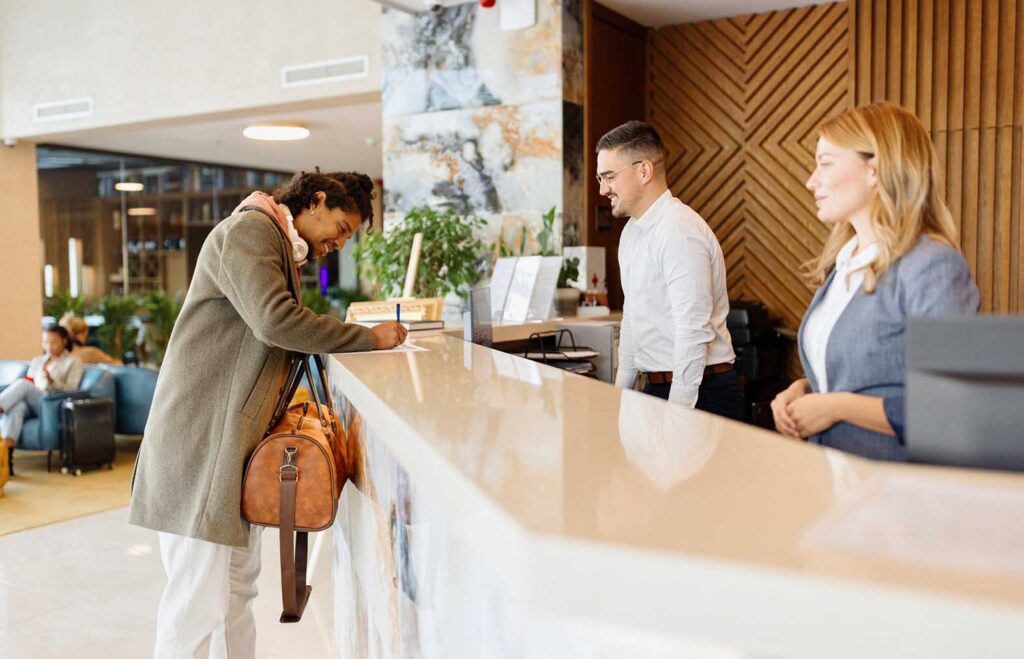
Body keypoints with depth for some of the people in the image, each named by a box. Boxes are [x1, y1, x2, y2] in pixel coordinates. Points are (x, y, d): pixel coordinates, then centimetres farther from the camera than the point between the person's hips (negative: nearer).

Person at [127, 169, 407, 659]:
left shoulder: (282, 247, 23)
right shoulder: (249, 229, -8)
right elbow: (274, 320, -23)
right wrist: (368, 338, -16)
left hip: (236, 436, 10)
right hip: (203, 434, -10)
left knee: (237, 589, 11)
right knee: (201, 602, -8)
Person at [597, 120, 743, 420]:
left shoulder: (680, 232, -17)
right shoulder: (632, 231, 12)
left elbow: (694, 334, -20)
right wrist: (620, 394, 18)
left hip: (699, 395, -7)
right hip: (655, 389, 8)